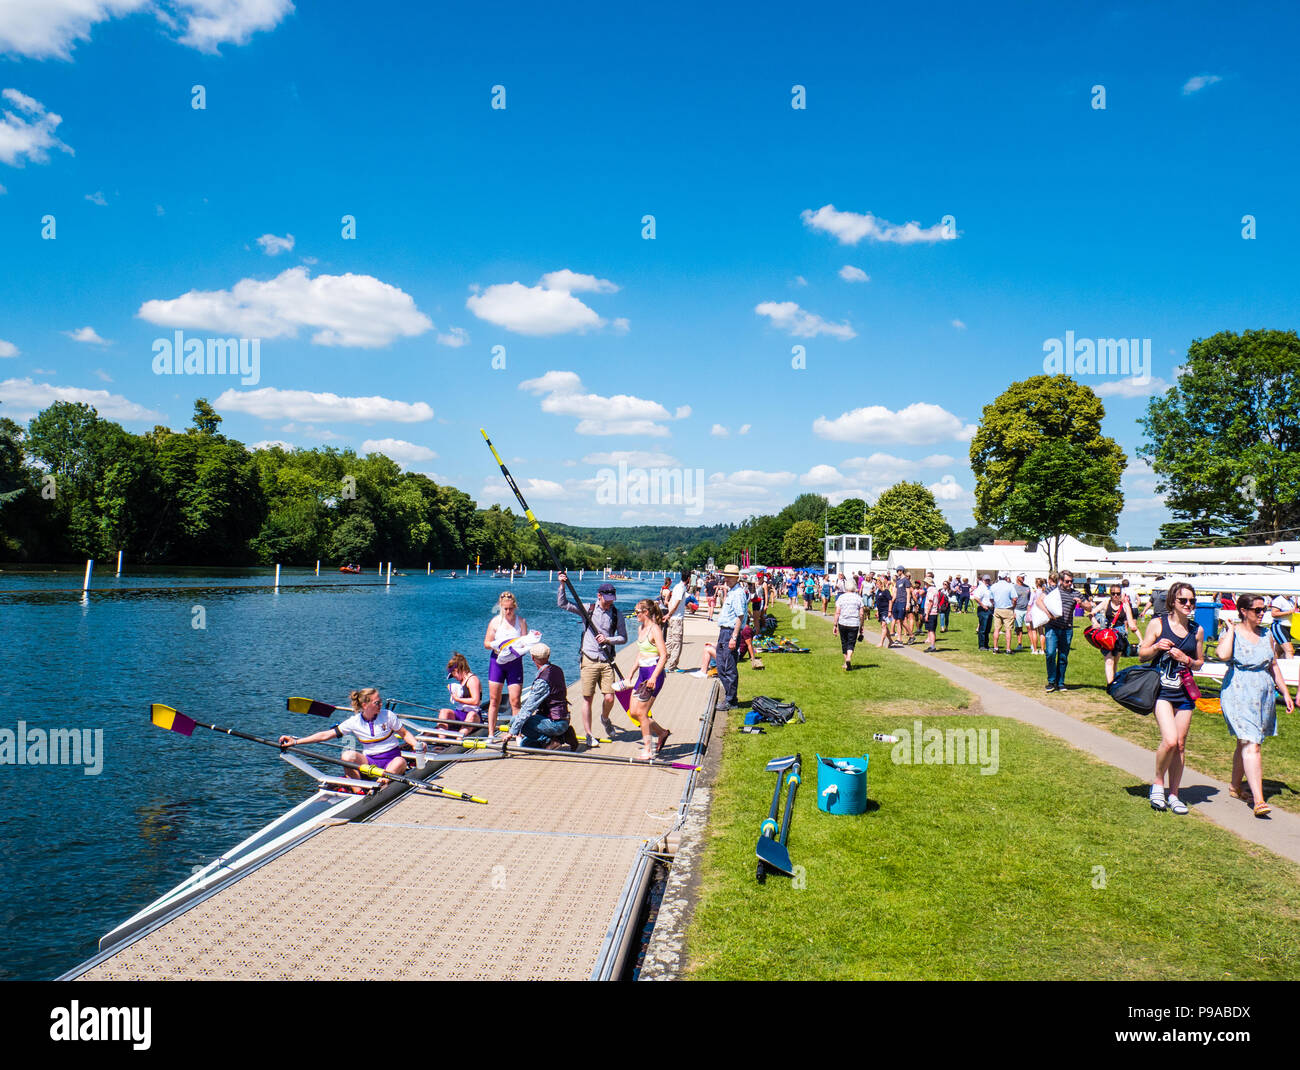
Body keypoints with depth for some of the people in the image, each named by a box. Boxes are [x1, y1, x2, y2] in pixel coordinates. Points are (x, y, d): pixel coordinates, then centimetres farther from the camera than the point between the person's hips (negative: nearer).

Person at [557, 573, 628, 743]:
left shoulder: (617, 615, 5)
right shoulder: (588, 609, 2)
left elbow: (623, 638, 7)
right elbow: (562, 604, 0)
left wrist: (608, 640, -10)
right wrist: (562, 585, -11)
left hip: (606, 661, 1)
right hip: (588, 660, -1)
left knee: (609, 698, -2)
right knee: (587, 698, 0)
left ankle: (605, 719, 31)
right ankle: (587, 733, 12)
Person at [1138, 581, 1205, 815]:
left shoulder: (1197, 630, 6)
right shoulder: (1158, 624, -3)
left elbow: (1200, 662, 15)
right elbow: (1142, 654, 2)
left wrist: (1187, 660, -7)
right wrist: (1157, 647, -17)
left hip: (1184, 692, 4)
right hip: (1162, 690, -4)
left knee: (1180, 745, 6)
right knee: (1170, 741, -17)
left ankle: (1173, 794, 19)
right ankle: (1158, 784, 7)